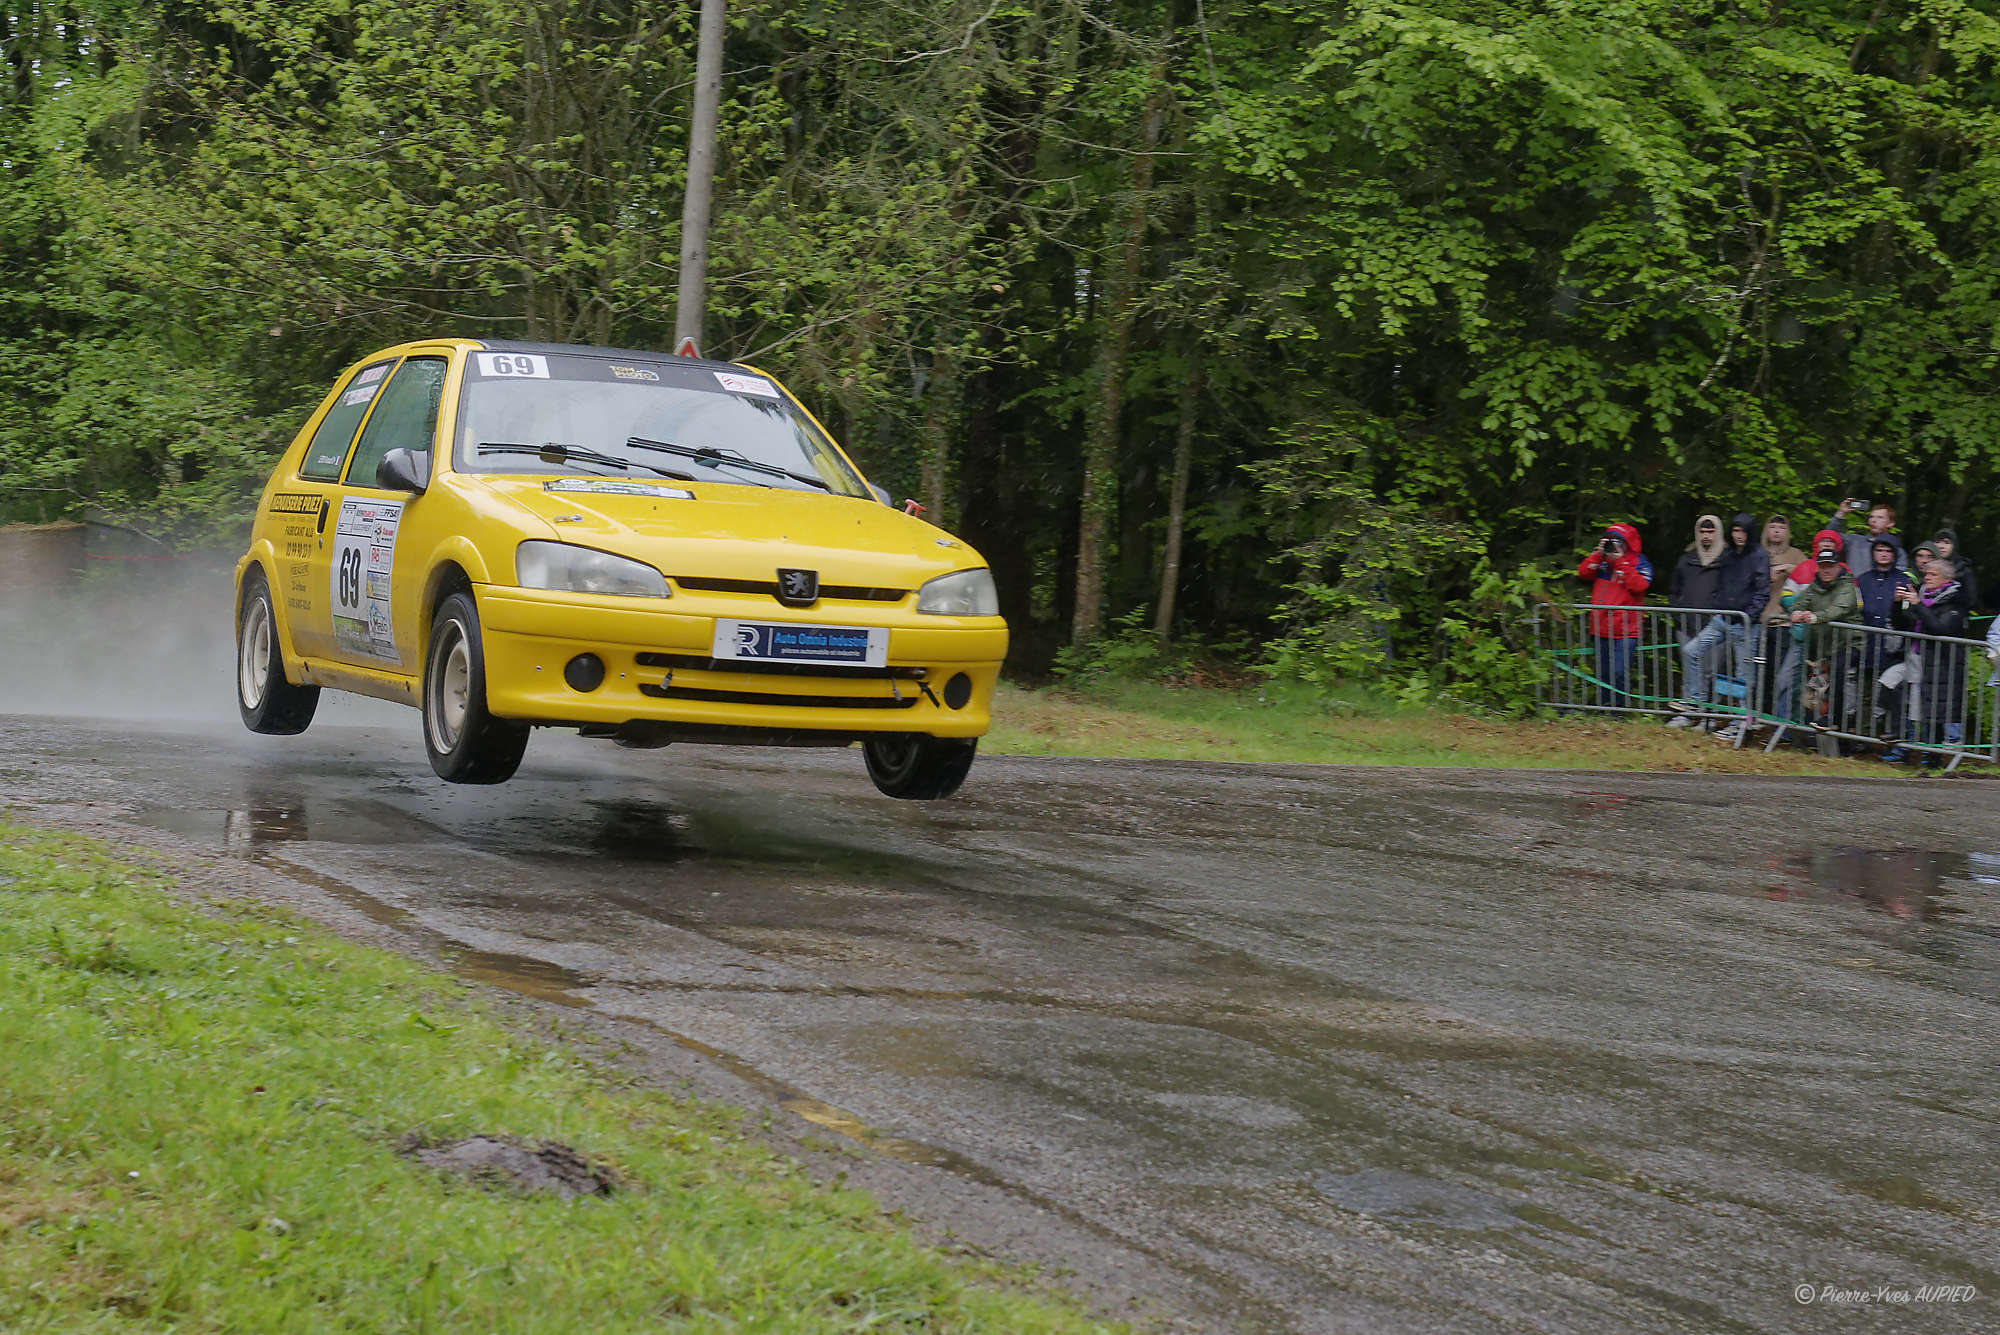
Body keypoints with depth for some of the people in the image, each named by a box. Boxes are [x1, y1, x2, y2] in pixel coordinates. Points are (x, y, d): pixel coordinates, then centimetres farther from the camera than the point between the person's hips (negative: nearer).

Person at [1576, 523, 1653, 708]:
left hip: (1625, 632, -5)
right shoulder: (1602, 560, 11)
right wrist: (1598, 553, -10)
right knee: (1603, 675, 12)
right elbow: (1583, 573, 0)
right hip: (1600, 630, 5)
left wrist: (1620, 561, -16)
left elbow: (1639, 585, -16)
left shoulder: (1639, 562, -1)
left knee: (1619, 674, -15)